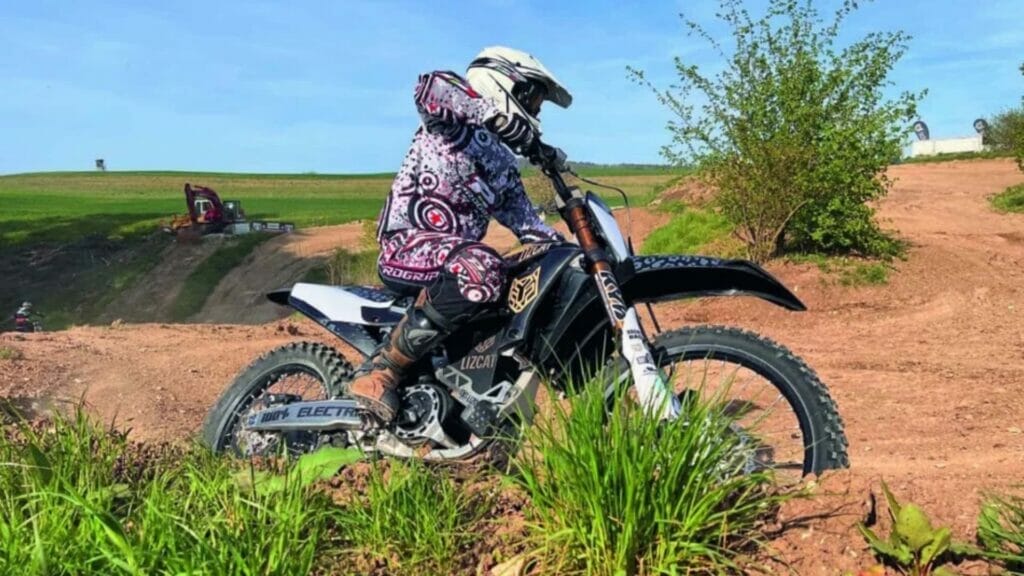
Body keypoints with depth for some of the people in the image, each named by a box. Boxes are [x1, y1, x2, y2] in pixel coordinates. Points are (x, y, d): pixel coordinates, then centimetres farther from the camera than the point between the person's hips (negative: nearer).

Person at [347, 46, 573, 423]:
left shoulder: (504, 165, 22)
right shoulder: (456, 116, -1)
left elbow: (526, 222, 14)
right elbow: (430, 89, -25)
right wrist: (496, 114, -33)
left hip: (454, 253, 9)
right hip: (408, 243, -9)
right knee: (481, 269, -39)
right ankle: (381, 370, -28)